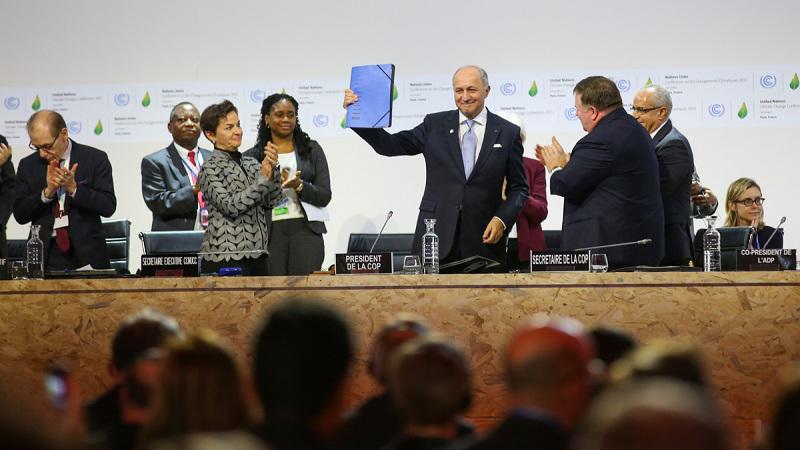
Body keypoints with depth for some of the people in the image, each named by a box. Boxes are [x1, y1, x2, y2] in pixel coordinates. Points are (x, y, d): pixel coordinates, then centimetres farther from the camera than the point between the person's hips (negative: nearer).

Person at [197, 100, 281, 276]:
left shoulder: (250, 163, 16)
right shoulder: (210, 169, -3)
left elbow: (270, 202, 5)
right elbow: (230, 206, -16)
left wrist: (272, 170, -10)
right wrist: (263, 179, -16)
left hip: (257, 255, 6)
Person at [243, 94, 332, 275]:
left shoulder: (312, 150, 12)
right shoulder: (253, 156, 10)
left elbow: (325, 196, 5)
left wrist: (299, 185, -12)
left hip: (305, 229, 0)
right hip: (270, 233, 0)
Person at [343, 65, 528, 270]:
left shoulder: (508, 132, 6)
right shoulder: (435, 124, 10)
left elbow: (518, 188, 9)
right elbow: (390, 145, 9)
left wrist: (502, 219, -7)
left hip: (484, 240, 0)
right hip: (436, 237, 1)